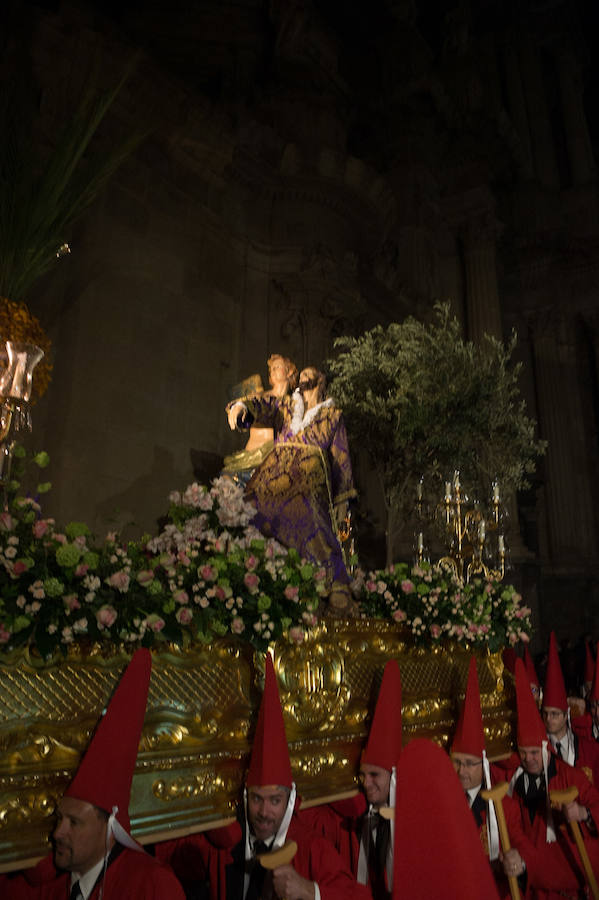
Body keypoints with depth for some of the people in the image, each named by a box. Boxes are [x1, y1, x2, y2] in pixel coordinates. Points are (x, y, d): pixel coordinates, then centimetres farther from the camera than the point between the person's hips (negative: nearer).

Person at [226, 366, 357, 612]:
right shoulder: (286, 406, 25)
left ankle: (338, 585, -23)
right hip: (277, 476, 3)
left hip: (310, 476, -3)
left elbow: (341, 458, 17)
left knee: (312, 521, -25)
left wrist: (342, 497, 11)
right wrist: (242, 405, -18)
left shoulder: (333, 415, 20)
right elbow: (264, 405, 6)